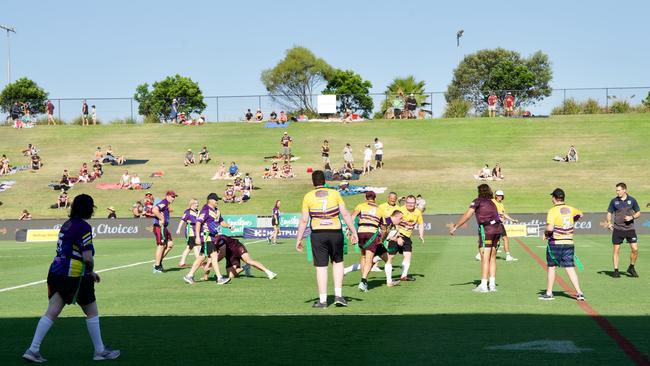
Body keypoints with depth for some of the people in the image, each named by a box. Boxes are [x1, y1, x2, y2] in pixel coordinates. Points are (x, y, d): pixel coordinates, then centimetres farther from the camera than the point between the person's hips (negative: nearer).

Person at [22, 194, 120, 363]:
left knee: (51, 313, 6)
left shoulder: (67, 224, 13)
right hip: (74, 277, -8)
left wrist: (89, 272, 22)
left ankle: (33, 350, 0)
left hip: (56, 272, 8)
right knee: (92, 312, 7)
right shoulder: (84, 227, -14)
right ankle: (100, 351, 16)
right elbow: (87, 257, -20)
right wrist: (90, 270, 2)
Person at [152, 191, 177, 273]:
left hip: (163, 228, 10)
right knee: (161, 246, -5)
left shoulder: (166, 204, 18)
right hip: (159, 227, -10)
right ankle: (157, 267, 2)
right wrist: (161, 218, -23)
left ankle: (159, 262, 16)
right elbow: (155, 210, -31)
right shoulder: (163, 203, -14)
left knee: (170, 244, 12)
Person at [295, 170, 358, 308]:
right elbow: (345, 214, 0)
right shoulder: (334, 193, 3)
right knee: (338, 262, 19)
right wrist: (353, 232, 5)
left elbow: (304, 220, 0)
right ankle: (338, 295, 12)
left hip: (318, 234, -1)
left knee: (321, 267, 4)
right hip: (336, 233, 1)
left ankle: (322, 300, 8)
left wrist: (299, 239, 7)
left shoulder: (308, 197, 1)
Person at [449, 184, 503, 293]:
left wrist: (455, 227, 0)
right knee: (492, 257, 11)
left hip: (486, 229, -7)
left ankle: (483, 285, -7)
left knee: (485, 258, -6)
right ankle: (492, 285, 12)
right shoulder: (492, 203, 23)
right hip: (498, 228, 7)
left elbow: (466, 216, -3)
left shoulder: (478, 201, 3)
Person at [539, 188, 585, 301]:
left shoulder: (553, 211, -13)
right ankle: (579, 293, -5)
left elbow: (550, 228, -24)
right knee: (570, 268, 4)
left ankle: (549, 293, 18)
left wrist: (545, 233, -4)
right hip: (569, 242, 4)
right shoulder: (571, 209, 5)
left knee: (551, 267, 10)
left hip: (555, 243, -4)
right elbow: (580, 214, 28)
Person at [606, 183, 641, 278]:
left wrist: (632, 217, -11)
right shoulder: (614, 201, 3)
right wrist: (609, 223, -7)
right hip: (617, 229, 0)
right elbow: (609, 213, 10)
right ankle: (616, 271, 9)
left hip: (630, 228, 0)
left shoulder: (632, 200, 2)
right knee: (616, 250, -1)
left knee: (635, 249, -6)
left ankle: (631, 268, 15)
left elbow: (638, 213, 9)